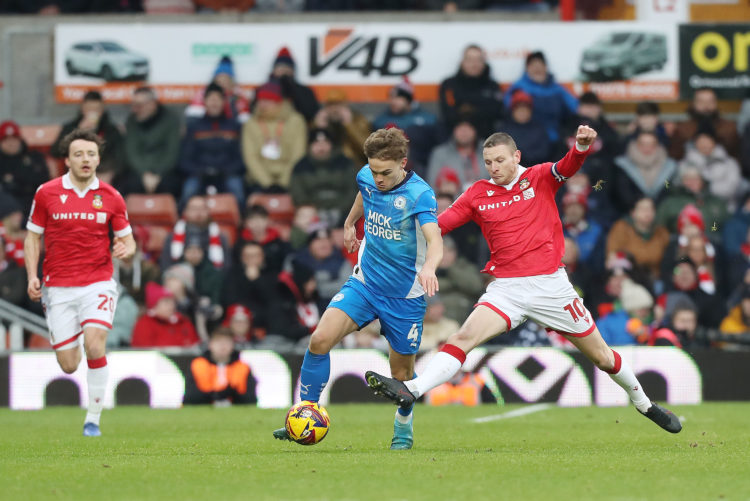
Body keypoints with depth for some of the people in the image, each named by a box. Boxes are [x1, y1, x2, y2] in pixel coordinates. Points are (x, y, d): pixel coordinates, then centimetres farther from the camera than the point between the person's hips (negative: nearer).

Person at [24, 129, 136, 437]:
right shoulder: (47, 193, 0)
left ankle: (93, 419, -6)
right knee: (68, 365, 0)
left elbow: (126, 238, 10)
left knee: (94, 348, -21)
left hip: (98, 282, -1)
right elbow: (33, 237, 8)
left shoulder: (111, 198, 1)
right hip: (58, 288, 1)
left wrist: (125, 249, -15)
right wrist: (32, 276, -4)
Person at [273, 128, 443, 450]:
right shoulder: (367, 178, -5)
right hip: (365, 283, 4)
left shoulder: (419, 194, -23)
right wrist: (350, 223, 35)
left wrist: (429, 267, -58)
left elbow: (434, 240, -37)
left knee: (402, 372, 9)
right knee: (320, 341, -17)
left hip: (405, 296, -4)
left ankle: (403, 427, 40)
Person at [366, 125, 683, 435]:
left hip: (550, 283, -1)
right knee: (463, 337, -22)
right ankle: (410, 391, -34)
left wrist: (581, 146, -41)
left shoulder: (540, 178, 1)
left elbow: (568, 166, -18)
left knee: (601, 355, 8)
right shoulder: (478, 194, 6)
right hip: (505, 288, 1)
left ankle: (643, 402, 29)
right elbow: (438, 224, 1)